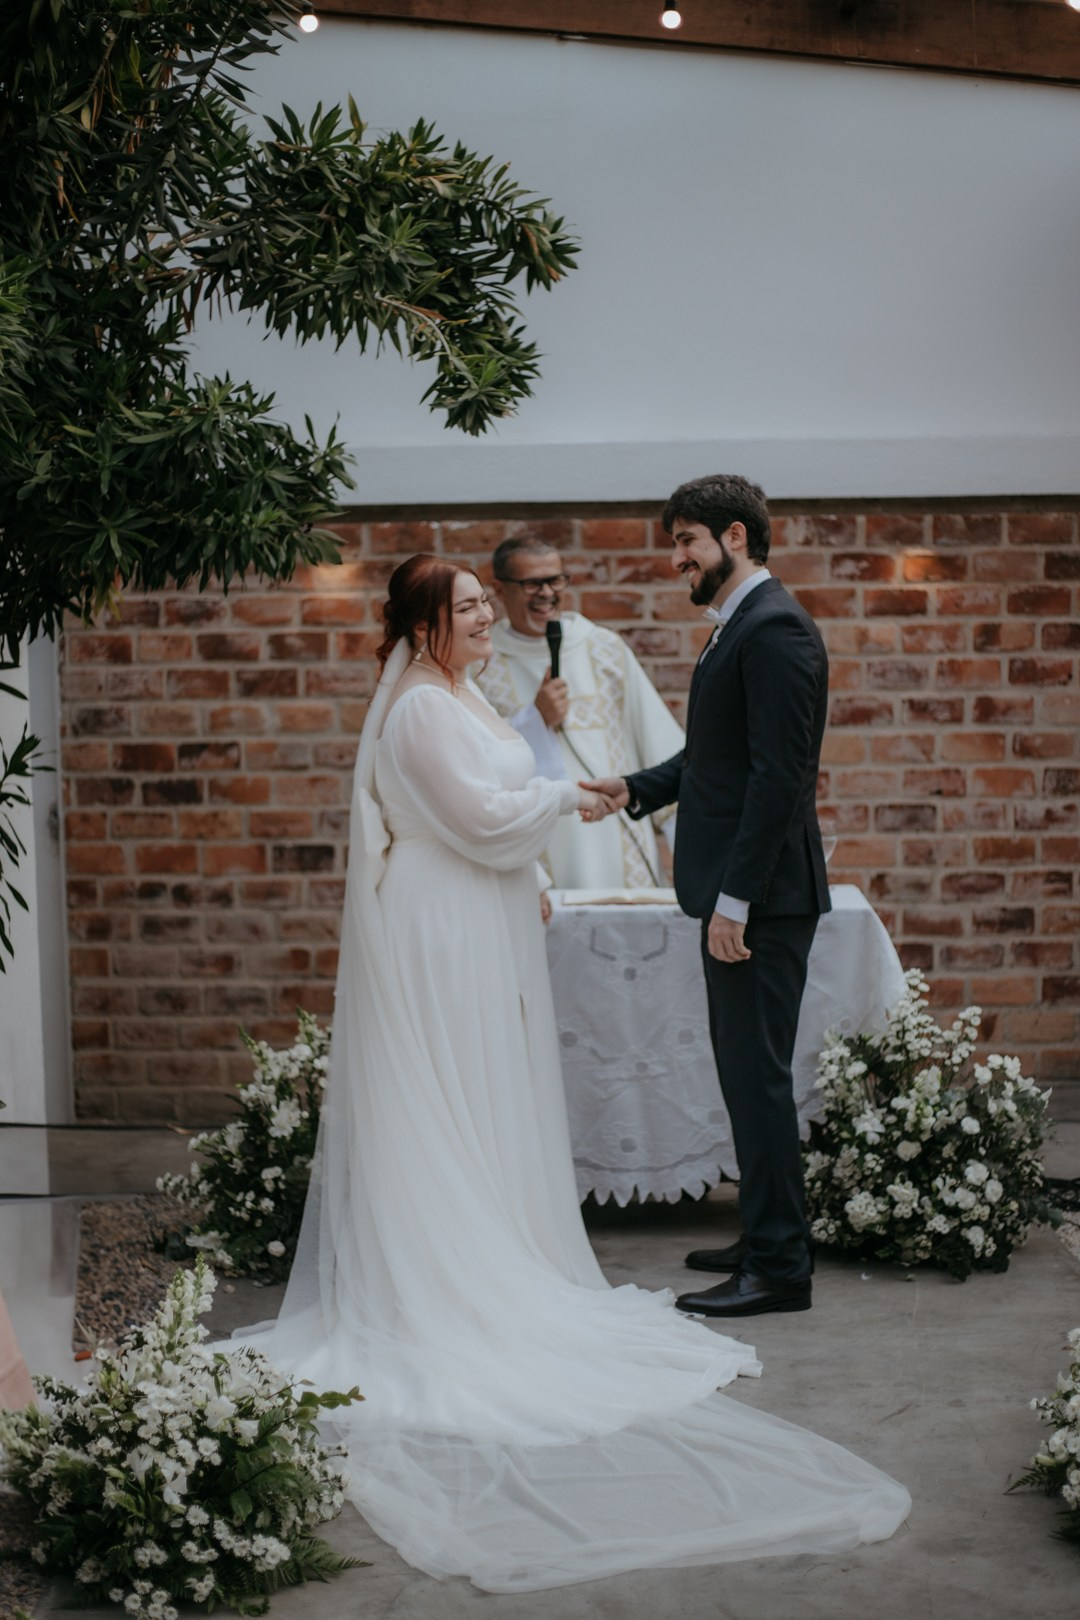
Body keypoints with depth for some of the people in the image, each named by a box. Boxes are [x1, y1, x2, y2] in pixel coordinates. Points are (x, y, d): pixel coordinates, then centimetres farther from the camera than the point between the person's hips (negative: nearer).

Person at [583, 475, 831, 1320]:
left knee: (758, 1075, -5)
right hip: (735, 890, 10)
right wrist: (635, 788, 9)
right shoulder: (739, 626, 17)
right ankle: (767, 1239, 26)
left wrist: (736, 899, -23)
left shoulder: (774, 629, -16)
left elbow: (780, 774, -22)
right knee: (746, 1071, 16)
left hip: (761, 896, -10)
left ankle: (780, 1267, 1)